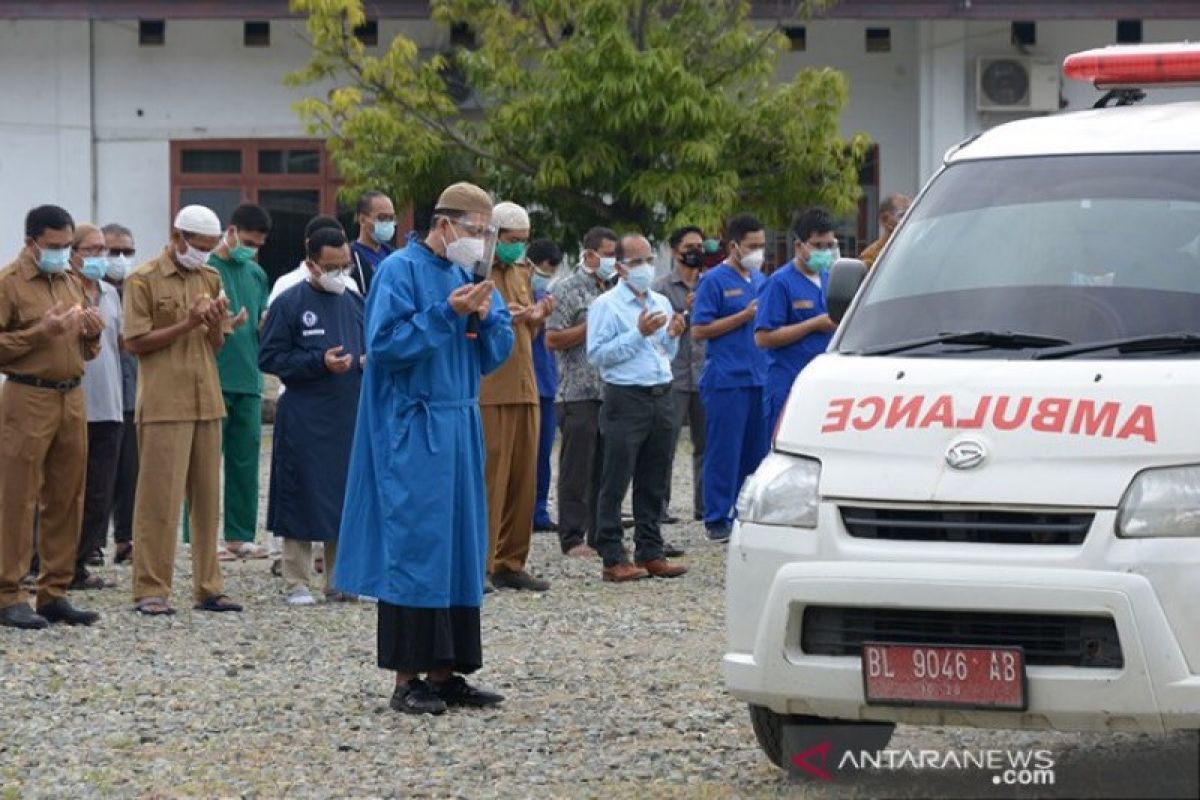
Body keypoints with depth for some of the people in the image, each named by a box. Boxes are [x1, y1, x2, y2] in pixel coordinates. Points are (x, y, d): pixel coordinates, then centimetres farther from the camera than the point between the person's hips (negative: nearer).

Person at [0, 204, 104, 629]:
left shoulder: (72, 282, 17)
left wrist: (92, 333, 4)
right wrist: (41, 332, -18)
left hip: (72, 398, 7)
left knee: (66, 499, 7)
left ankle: (55, 592, 14)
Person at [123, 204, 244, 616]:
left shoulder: (211, 279, 14)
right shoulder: (144, 280, -3)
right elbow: (136, 342, -8)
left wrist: (216, 327, -6)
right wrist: (186, 325, -15)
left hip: (206, 401, 6)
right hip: (164, 404, -6)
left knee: (207, 497, 8)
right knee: (159, 498, -5)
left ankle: (208, 586, 13)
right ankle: (151, 589, -2)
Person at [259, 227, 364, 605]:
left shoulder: (355, 303, 12)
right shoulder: (289, 304, -5)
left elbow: (371, 347, 24)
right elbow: (269, 358, -7)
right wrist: (319, 362, -16)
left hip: (351, 416, 5)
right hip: (304, 420, -5)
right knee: (302, 500, -1)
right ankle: (297, 583, 6)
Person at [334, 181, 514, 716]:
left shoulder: (467, 276, 14)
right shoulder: (401, 271, -8)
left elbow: (497, 352, 14)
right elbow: (385, 342, -17)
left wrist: (486, 316, -6)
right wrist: (446, 314, -20)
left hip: (458, 430, 8)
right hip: (411, 432, -8)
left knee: (459, 546, 7)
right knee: (415, 546, -8)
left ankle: (445, 672, 12)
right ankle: (407, 678, -5)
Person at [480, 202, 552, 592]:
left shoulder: (522, 272, 20)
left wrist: (534, 319, 8)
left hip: (524, 389, 8)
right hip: (488, 392, -8)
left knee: (523, 480, 8)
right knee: (488, 479, -7)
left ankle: (511, 563, 14)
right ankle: (480, 565, -2)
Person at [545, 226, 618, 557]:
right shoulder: (568, 290, -4)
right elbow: (553, 340, -11)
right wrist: (593, 326, -14)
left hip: (609, 392, 7)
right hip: (579, 394, -7)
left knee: (604, 468, 8)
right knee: (577, 469, -4)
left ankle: (600, 535, 14)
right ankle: (573, 538, -2)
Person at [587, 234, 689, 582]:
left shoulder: (662, 303, 18)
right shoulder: (607, 305, -3)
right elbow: (598, 354, -13)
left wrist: (672, 336, 4)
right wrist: (639, 334, -15)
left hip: (661, 398, 7)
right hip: (626, 399, -7)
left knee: (654, 483, 10)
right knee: (616, 483, -4)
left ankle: (650, 552, 16)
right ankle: (613, 559, -3)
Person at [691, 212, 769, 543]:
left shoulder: (761, 280, 16)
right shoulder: (714, 280, -4)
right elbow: (699, 330, -10)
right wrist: (744, 316, -13)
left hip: (759, 377, 7)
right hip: (726, 380, -7)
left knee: (755, 451, 8)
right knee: (724, 453, -4)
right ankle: (718, 520, 1)